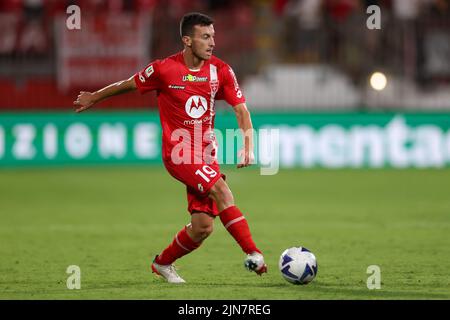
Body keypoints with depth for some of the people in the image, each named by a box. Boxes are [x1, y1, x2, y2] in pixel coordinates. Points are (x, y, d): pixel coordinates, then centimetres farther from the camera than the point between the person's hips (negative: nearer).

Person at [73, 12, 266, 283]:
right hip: (178, 151, -5)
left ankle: (163, 263, 26)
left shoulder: (221, 71, -1)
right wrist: (94, 98, 20)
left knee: (203, 227, 0)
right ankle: (253, 254, -30)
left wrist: (248, 146, -16)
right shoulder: (164, 69, -10)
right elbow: (128, 85, 7)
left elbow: (241, 109, 0)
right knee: (221, 190, -28)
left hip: (206, 154, 5)